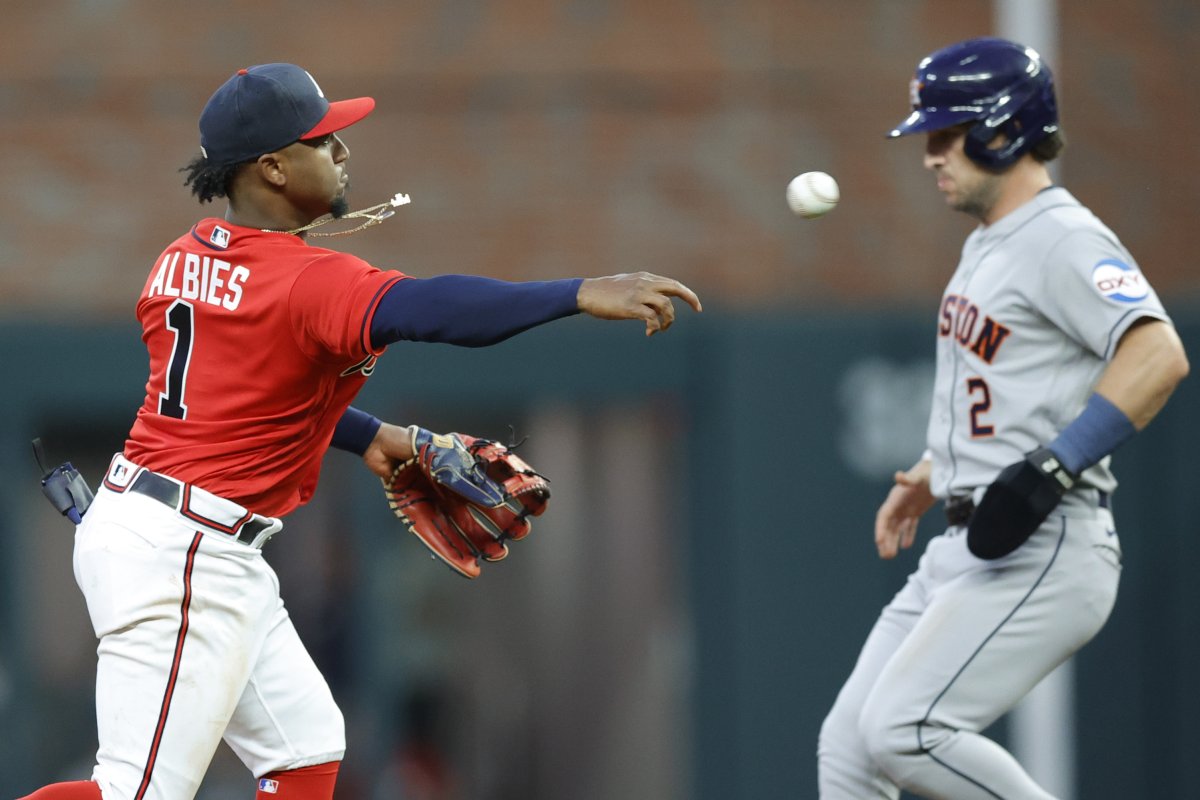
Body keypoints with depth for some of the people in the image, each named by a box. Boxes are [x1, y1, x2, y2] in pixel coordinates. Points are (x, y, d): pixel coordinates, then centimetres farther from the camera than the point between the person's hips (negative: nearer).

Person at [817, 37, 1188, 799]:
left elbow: (1158, 356, -27)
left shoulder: (1063, 238, -13)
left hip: (1043, 552, -10)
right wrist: (926, 477, 23)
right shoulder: (987, 245, 18)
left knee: (904, 732, -22)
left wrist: (1051, 471, -30)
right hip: (964, 551, 10)